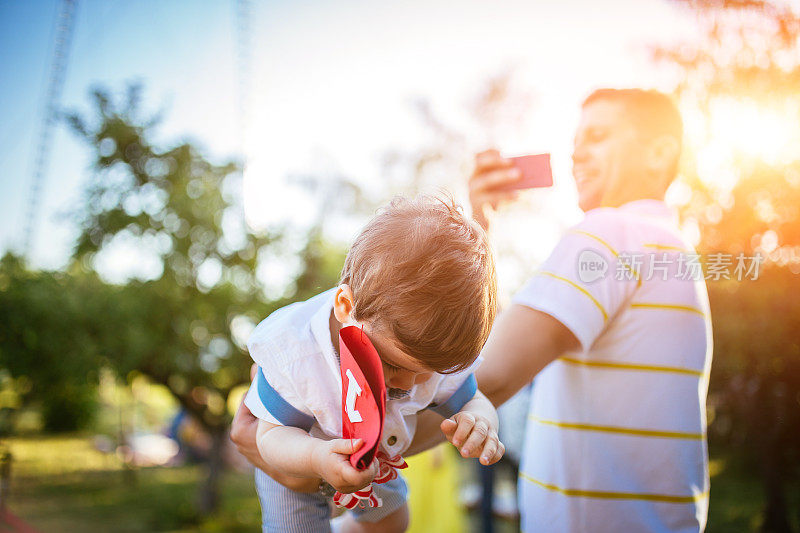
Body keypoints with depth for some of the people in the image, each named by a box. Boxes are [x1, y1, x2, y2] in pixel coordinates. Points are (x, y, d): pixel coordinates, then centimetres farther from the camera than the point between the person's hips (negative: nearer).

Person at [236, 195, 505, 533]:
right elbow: (272, 435, -33)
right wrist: (315, 457, -56)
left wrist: (477, 419, -43)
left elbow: (470, 402, -16)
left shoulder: (435, 352, -32)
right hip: (295, 461, -4)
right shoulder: (293, 353, -43)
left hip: (374, 462, 4)